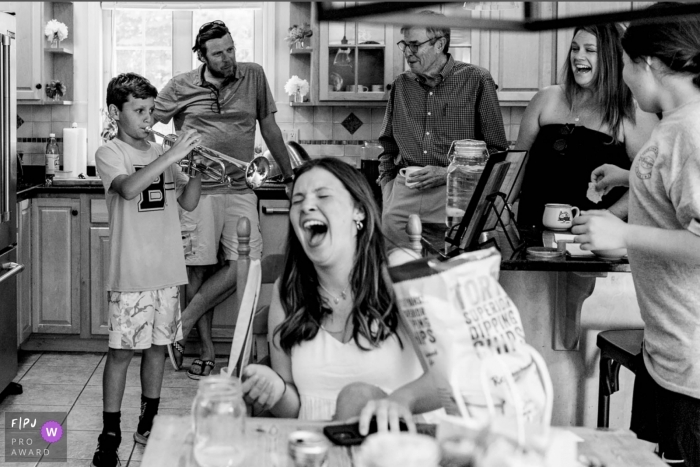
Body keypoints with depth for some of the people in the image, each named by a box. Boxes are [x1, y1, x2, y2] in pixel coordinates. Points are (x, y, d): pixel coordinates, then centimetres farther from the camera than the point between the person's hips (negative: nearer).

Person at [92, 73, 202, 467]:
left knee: (158, 346, 13)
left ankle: (149, 424, 26)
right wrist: (173, 156, -30)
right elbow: (128, 187, -26)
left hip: (168, 271, 5)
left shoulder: (162, 154, 11)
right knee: (122, 350, -2)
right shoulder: (110, 154, -5)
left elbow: (189, 202, 9)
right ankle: (110, 434, 7)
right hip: (131, 274, -5)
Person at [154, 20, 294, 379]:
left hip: (240, 189, 2)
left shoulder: (253, 76, 10)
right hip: (197, 189, -2)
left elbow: (270, 128, 17)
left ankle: (182, 326, 0)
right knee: (199, 268, -2)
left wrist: (289, 175, 21)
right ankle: (206, 347, 10)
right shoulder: (181, 87, 5)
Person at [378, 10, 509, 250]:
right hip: (406, 185, 4)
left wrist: (449, 174, -8)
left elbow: (496, 151, 3)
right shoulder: (401, 85, 16)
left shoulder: (476, 80, 3)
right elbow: (388, 147, 27)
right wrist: (388, 188, 11)